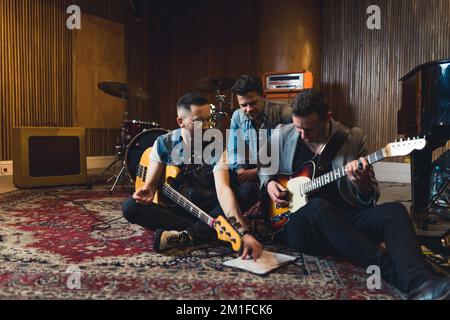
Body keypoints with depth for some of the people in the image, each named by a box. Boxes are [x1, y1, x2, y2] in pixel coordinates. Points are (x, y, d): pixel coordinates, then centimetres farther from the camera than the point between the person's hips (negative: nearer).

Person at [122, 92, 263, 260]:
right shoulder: (163, 143, -6)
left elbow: (223, 190, -26)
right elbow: (151, 182, -2)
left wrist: (243, 231, -41)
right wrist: (147, 191, -29)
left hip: (207, 212, -1)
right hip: (173, 210, 2)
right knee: (130, 206, -25)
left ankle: (181, 237, -31)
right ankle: (206, 231, -23)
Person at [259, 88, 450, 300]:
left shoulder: (354, 138, 4)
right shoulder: (282, 136, 5)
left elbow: (370, 199, 6)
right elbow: (264, 168, 23)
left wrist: (362, 186, -19)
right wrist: (269, 183, -1)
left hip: (344, 220, 2)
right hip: (295, 222, -1)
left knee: (395, 211, -24)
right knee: (318, 206, -36)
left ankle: (420, 284, -46)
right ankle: (395, 274, -39)